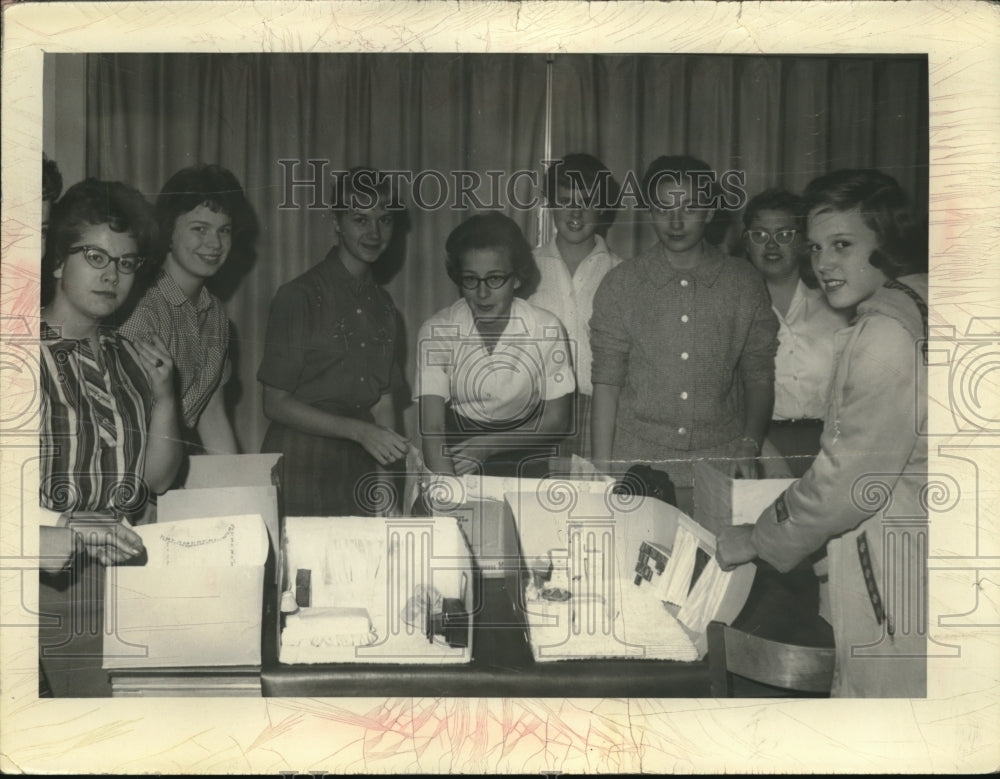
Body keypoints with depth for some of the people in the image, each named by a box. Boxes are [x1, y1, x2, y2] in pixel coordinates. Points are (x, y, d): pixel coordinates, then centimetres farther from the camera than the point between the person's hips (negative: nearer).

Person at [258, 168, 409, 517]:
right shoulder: (299, 296, -7)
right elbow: (276, 404, -8)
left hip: (358, 472, 5)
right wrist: (359, 431, -15)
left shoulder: (384, 307, 11)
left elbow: (383, 401, 12)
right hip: (301, 471, -5)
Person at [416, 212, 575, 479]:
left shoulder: (546, 329, -8)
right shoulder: (436, 331, -8)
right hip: (460, 472, -2)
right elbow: (432, 429, -14)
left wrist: (485, 445, -12)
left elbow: (557, 422, -2)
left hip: (529, 474, 3)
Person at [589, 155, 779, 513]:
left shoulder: (745, 285, 6)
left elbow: (759, 376, 9)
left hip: (719, 466, 1)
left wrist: (749, 443, -6)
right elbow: (606, 382, 1)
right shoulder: (619, 286, 4)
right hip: (637, 463, 0)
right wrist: (602, 470, -4)